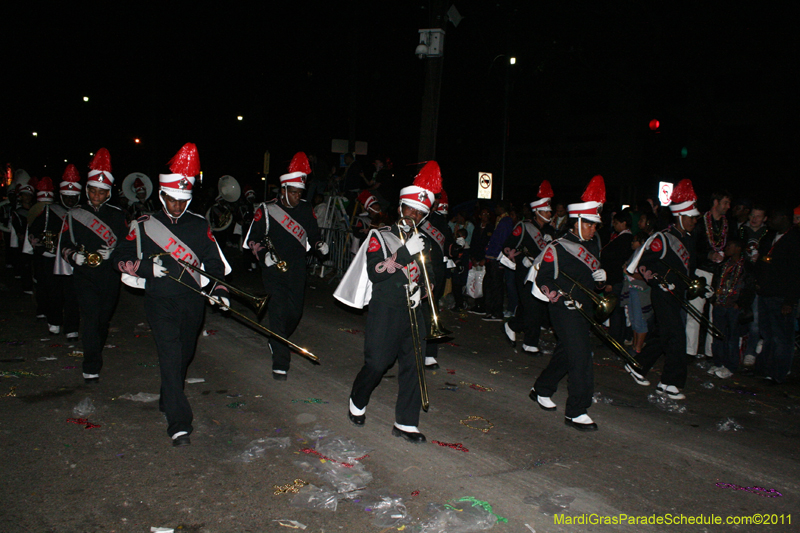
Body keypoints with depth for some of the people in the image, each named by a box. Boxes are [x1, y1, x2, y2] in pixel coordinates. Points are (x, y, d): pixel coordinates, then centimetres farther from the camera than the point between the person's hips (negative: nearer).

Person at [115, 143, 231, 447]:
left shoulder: (200, 226, 8)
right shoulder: (144, 226, 4)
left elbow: (213, 261, 7)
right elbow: (121, 259, 7)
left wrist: (218, 289, -10)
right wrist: (148, 266, -13)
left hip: (193, 300, 3)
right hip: (160, 300, -3)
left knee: (185, 355, 16)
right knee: (171, 356, -14)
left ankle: (168, 401, 43)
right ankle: (179, 424, -14)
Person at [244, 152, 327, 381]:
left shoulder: (306, 209, 6)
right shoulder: (267, 210, -3)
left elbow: (313, 233, 15)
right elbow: (253, 238, 2)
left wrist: (319, 244, -6)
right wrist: (263, 253, -15)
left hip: (297, 268, 4)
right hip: (274, 268, -3)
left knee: (295, 312, 8)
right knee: (278, 311, -10)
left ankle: (277, 341, 40)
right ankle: (280, 362, -5)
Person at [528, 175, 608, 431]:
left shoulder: (591, 246, 12)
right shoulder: (557, 248, -13)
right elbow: (542, 279, -11)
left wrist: (600, 276, 4)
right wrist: (560, 296, -22)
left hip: (582, 309, 8)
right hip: (564, 311, -8)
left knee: (566, 354, 18)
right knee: (581, 357, -12)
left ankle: (541, 390, 38)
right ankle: (576, 412, -4)